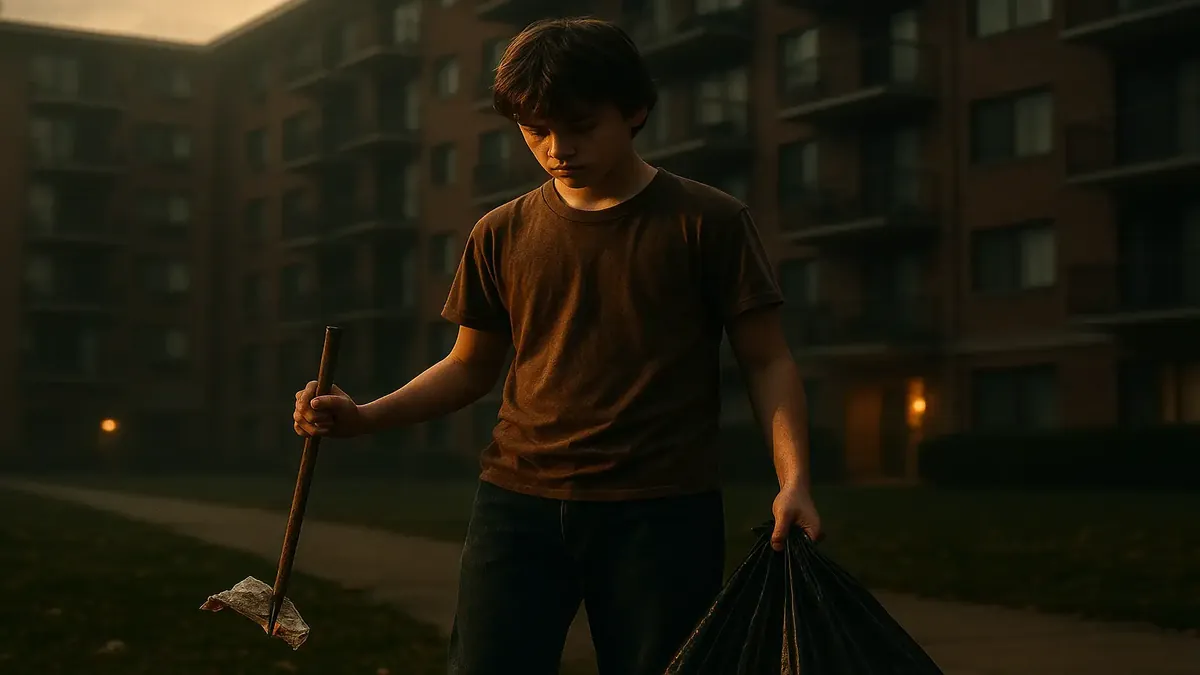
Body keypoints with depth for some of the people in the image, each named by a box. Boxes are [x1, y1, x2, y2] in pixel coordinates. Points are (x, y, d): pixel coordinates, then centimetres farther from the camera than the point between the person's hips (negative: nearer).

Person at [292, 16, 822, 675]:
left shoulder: (706, 221, 2)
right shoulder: (503, 235, 11)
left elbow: (767, 361, 2)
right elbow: (469, 367, 18)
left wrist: (793, 478, -12)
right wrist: (363, 417, 3)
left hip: (660, 513, -2)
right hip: (518, 503, 2)